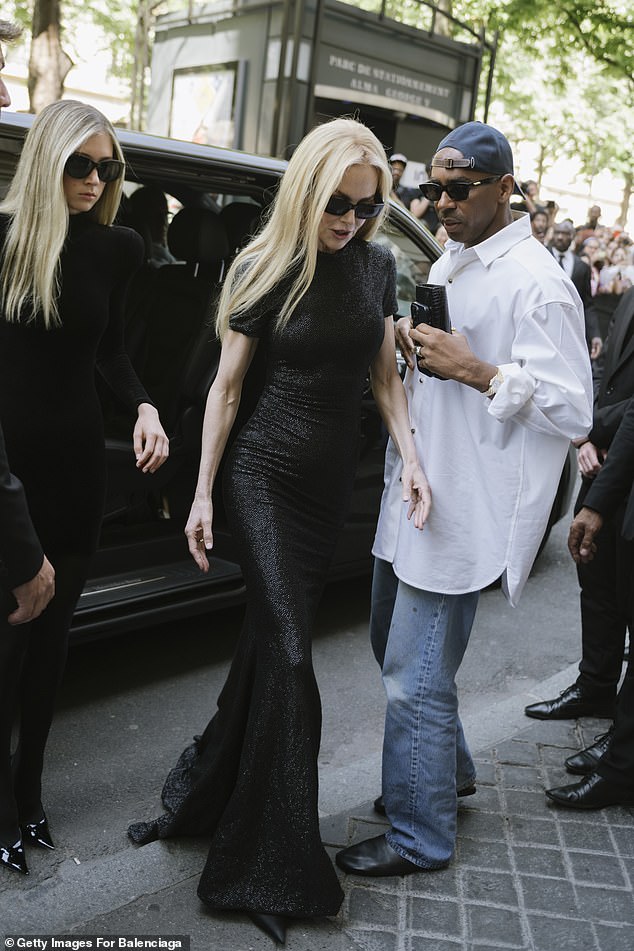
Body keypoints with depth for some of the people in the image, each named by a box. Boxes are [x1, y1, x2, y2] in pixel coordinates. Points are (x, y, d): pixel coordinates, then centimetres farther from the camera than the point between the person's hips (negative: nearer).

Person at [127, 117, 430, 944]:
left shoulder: (377, 266, 3)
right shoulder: (266, 270, -8)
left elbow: (385, 376, 9)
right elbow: (226, 386, -3)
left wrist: (411, 459, -5)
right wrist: (203, 494, -3)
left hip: (334, 479, 4)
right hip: (266, 472, -4)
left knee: (269, 638, 12)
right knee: (289, 655, -9)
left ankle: (206, 793, 32)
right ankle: (280, 870, 4)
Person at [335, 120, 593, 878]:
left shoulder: (536, 283, -14)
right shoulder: (448, 264, 14)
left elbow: (572, 409, -19)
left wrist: (476, 371, -25)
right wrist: (411, 352, 5)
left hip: (465, 505, -10)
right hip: (412, 489, 10)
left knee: (416, 674, -3)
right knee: (393, 647, 21)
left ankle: (419, 837, 17)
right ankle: (447, 772, 42)